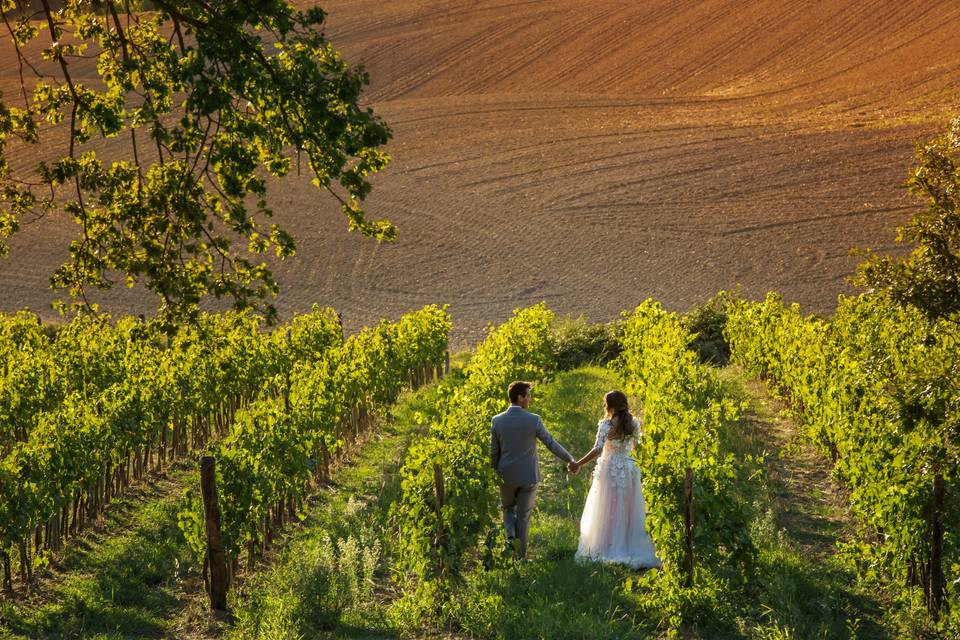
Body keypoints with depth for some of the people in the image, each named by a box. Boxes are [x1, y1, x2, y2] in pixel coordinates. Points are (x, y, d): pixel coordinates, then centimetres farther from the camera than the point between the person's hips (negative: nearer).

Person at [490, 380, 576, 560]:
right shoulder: (533, 420, -15)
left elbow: (494, 452, -1)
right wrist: (570, 460, 5)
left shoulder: (497, 421, -8)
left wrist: (494, 474, 14)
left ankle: (511, 536, -2)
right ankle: (519, 556, 16)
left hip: (506, 475, 2)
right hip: (528, 476, -2)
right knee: (523, 516, 11)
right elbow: (551, 444, -9)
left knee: (508, 508, 24)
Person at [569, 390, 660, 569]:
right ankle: (630, 548, 7)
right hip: (629, 469, 4)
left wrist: (578, 464, -14)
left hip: (609, 470, -4)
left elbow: (597, 450, -19)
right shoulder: (634, 424, 2)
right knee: (628, 511, 8)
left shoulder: (606, 425, -11)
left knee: (607, 511, 3)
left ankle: (605, 550, 3)